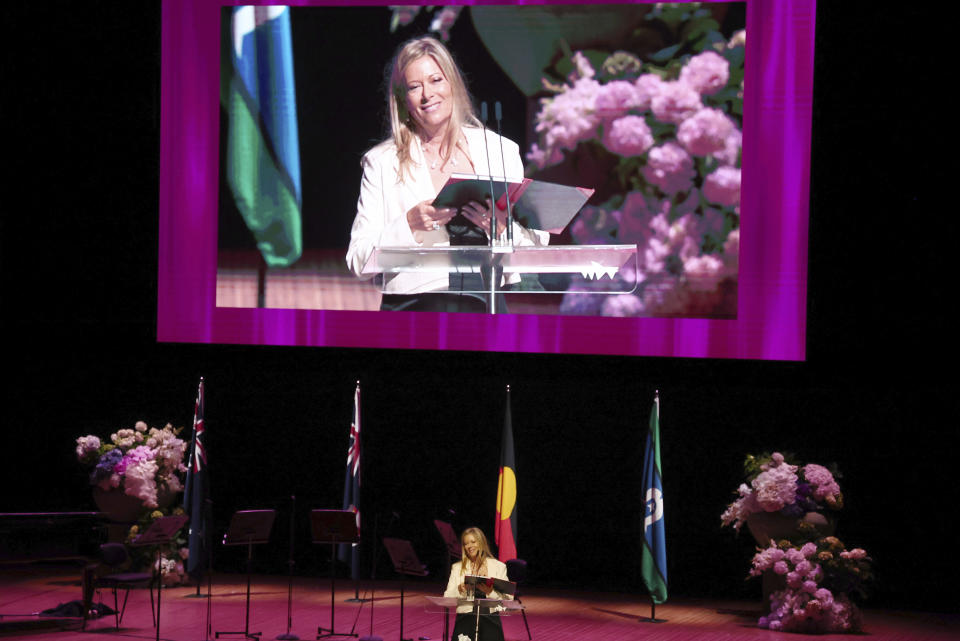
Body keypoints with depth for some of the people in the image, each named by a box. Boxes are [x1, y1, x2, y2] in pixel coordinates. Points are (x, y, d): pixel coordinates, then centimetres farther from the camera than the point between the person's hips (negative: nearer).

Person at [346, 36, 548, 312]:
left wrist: (500, 225, -7)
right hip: (413, 304, -1)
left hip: (487, 303, 2)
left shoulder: (501, 151, 14)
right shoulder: (382, 162, 9)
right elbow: (359, 262, 3)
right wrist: (409, 225, -11)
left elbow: (537, 243, 13)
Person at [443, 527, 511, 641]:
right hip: (465, 617, 1)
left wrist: (490, 592, -14)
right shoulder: (457, 567, 18)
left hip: (490, 618, 0)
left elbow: (508, 598, 2)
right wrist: (460, 590, -12)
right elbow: (447, 597, 8)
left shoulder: (499, 567, 12)